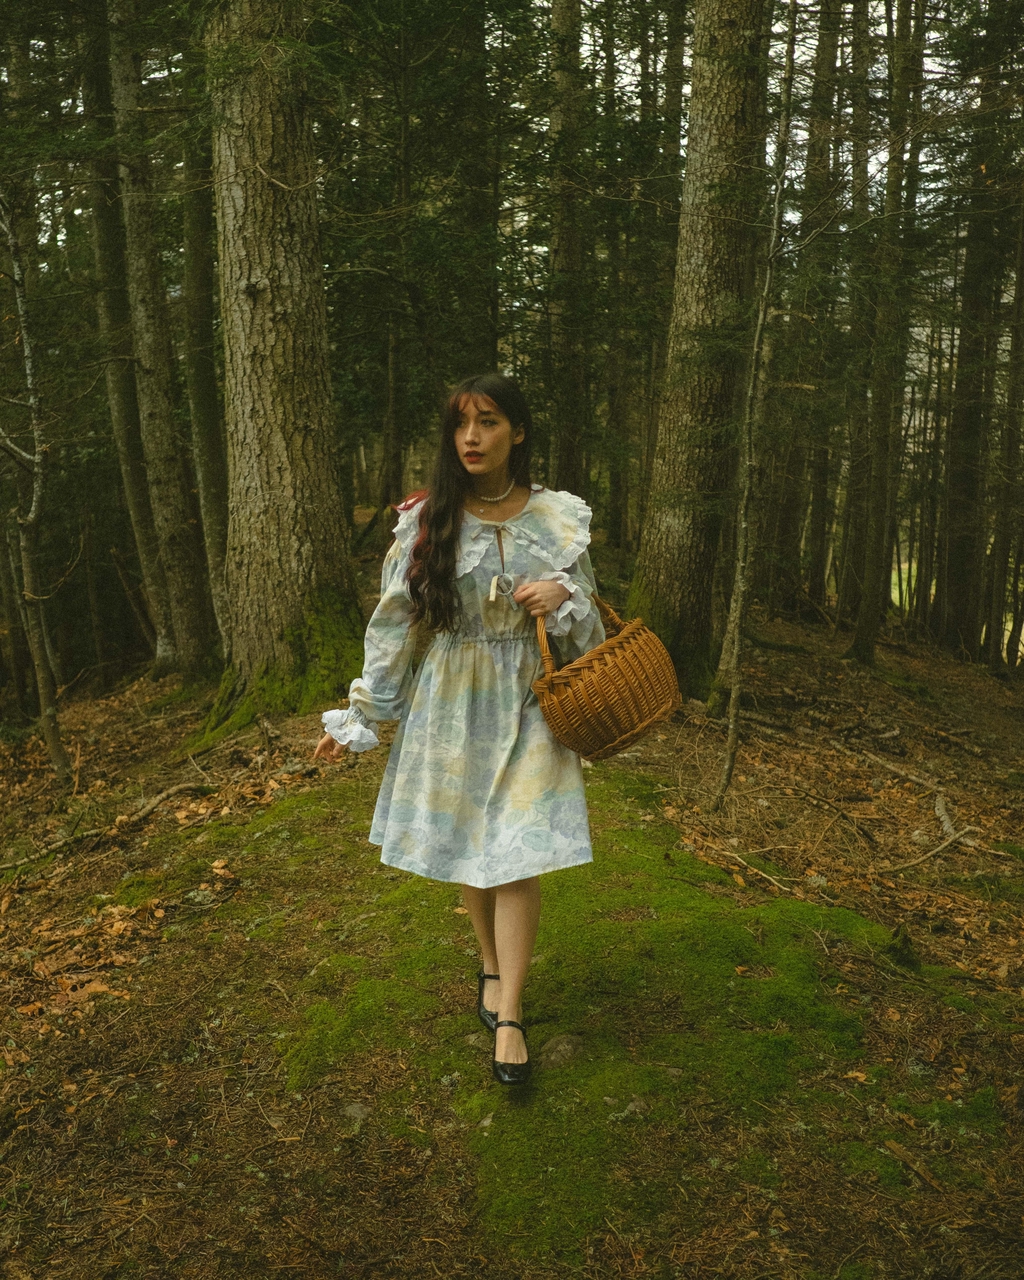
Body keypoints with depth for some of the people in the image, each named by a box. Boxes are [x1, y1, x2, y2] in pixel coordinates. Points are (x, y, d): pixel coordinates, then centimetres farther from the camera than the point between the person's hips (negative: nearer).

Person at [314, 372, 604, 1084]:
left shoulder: (560, 519, -1)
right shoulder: (426, 521, -3)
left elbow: (588, 626, 7)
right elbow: (392, 625, 1)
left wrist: (563, 597, -16)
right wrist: (358, 719, 1)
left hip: (526, 703, -1)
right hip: (450, 704, 1)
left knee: (518, 855, -4)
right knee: (464, 847, 11)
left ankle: (510, 1013, 8)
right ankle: (492, 966, 35)